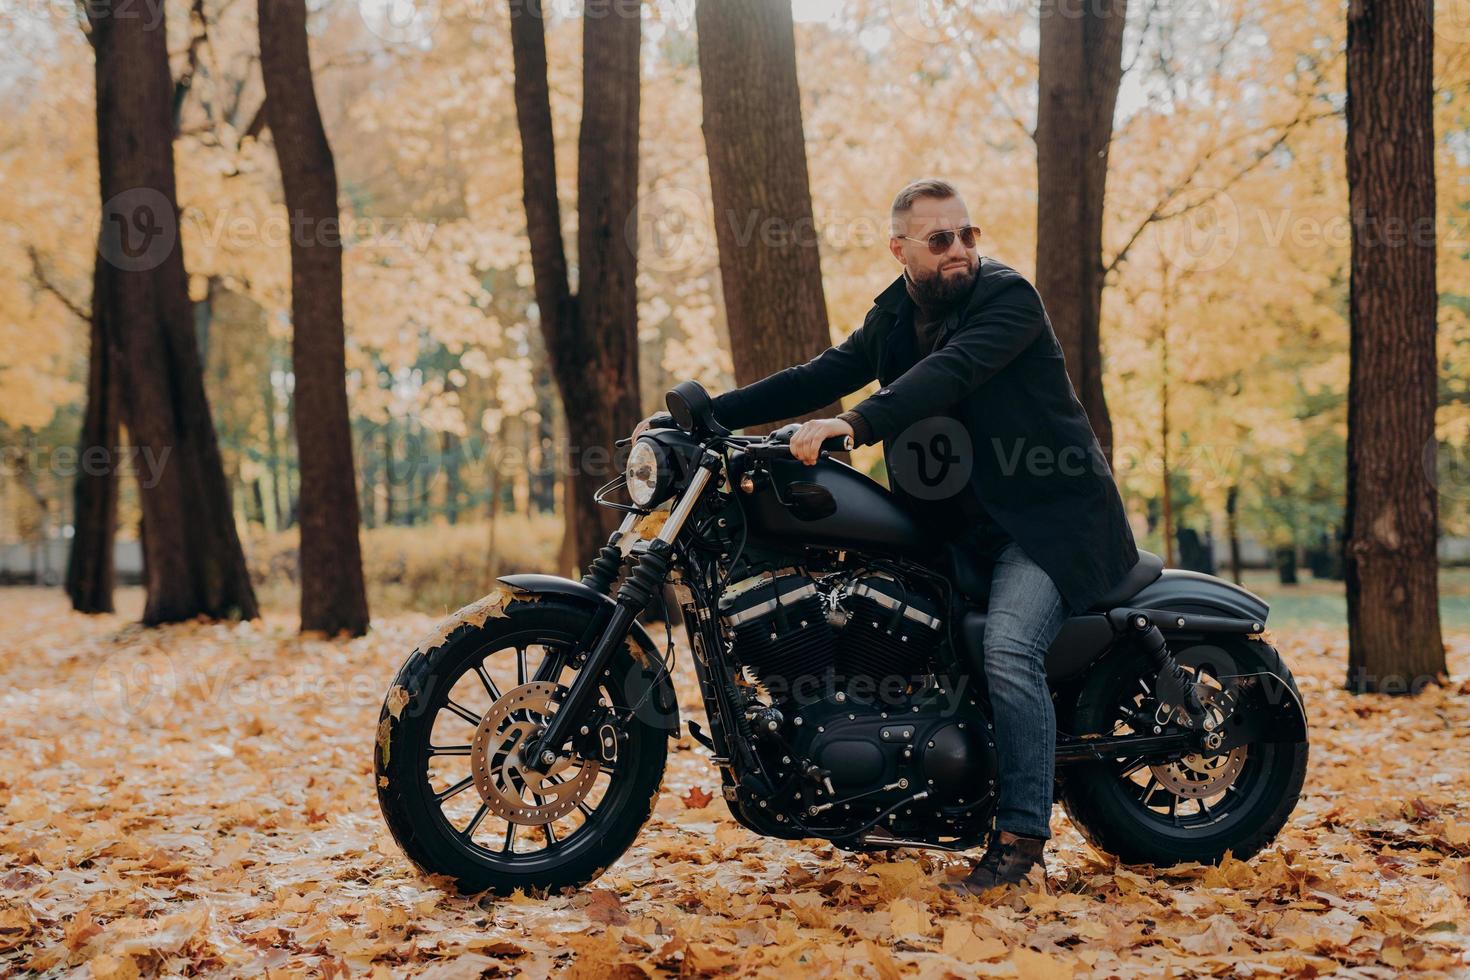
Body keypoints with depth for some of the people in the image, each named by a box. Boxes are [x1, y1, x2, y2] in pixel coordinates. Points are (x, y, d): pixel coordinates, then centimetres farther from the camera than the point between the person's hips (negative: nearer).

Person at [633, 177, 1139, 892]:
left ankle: (1022, 839, -18)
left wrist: (852, 424, -45)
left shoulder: (1007, 296, -14)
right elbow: (822, 376, 6)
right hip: (959, 522, 8)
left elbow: (948, 373, -31)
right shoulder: (896, 316, 10)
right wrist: (700, 416, -2)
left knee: (1009, 651, -26)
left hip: (1049, 512, -8)